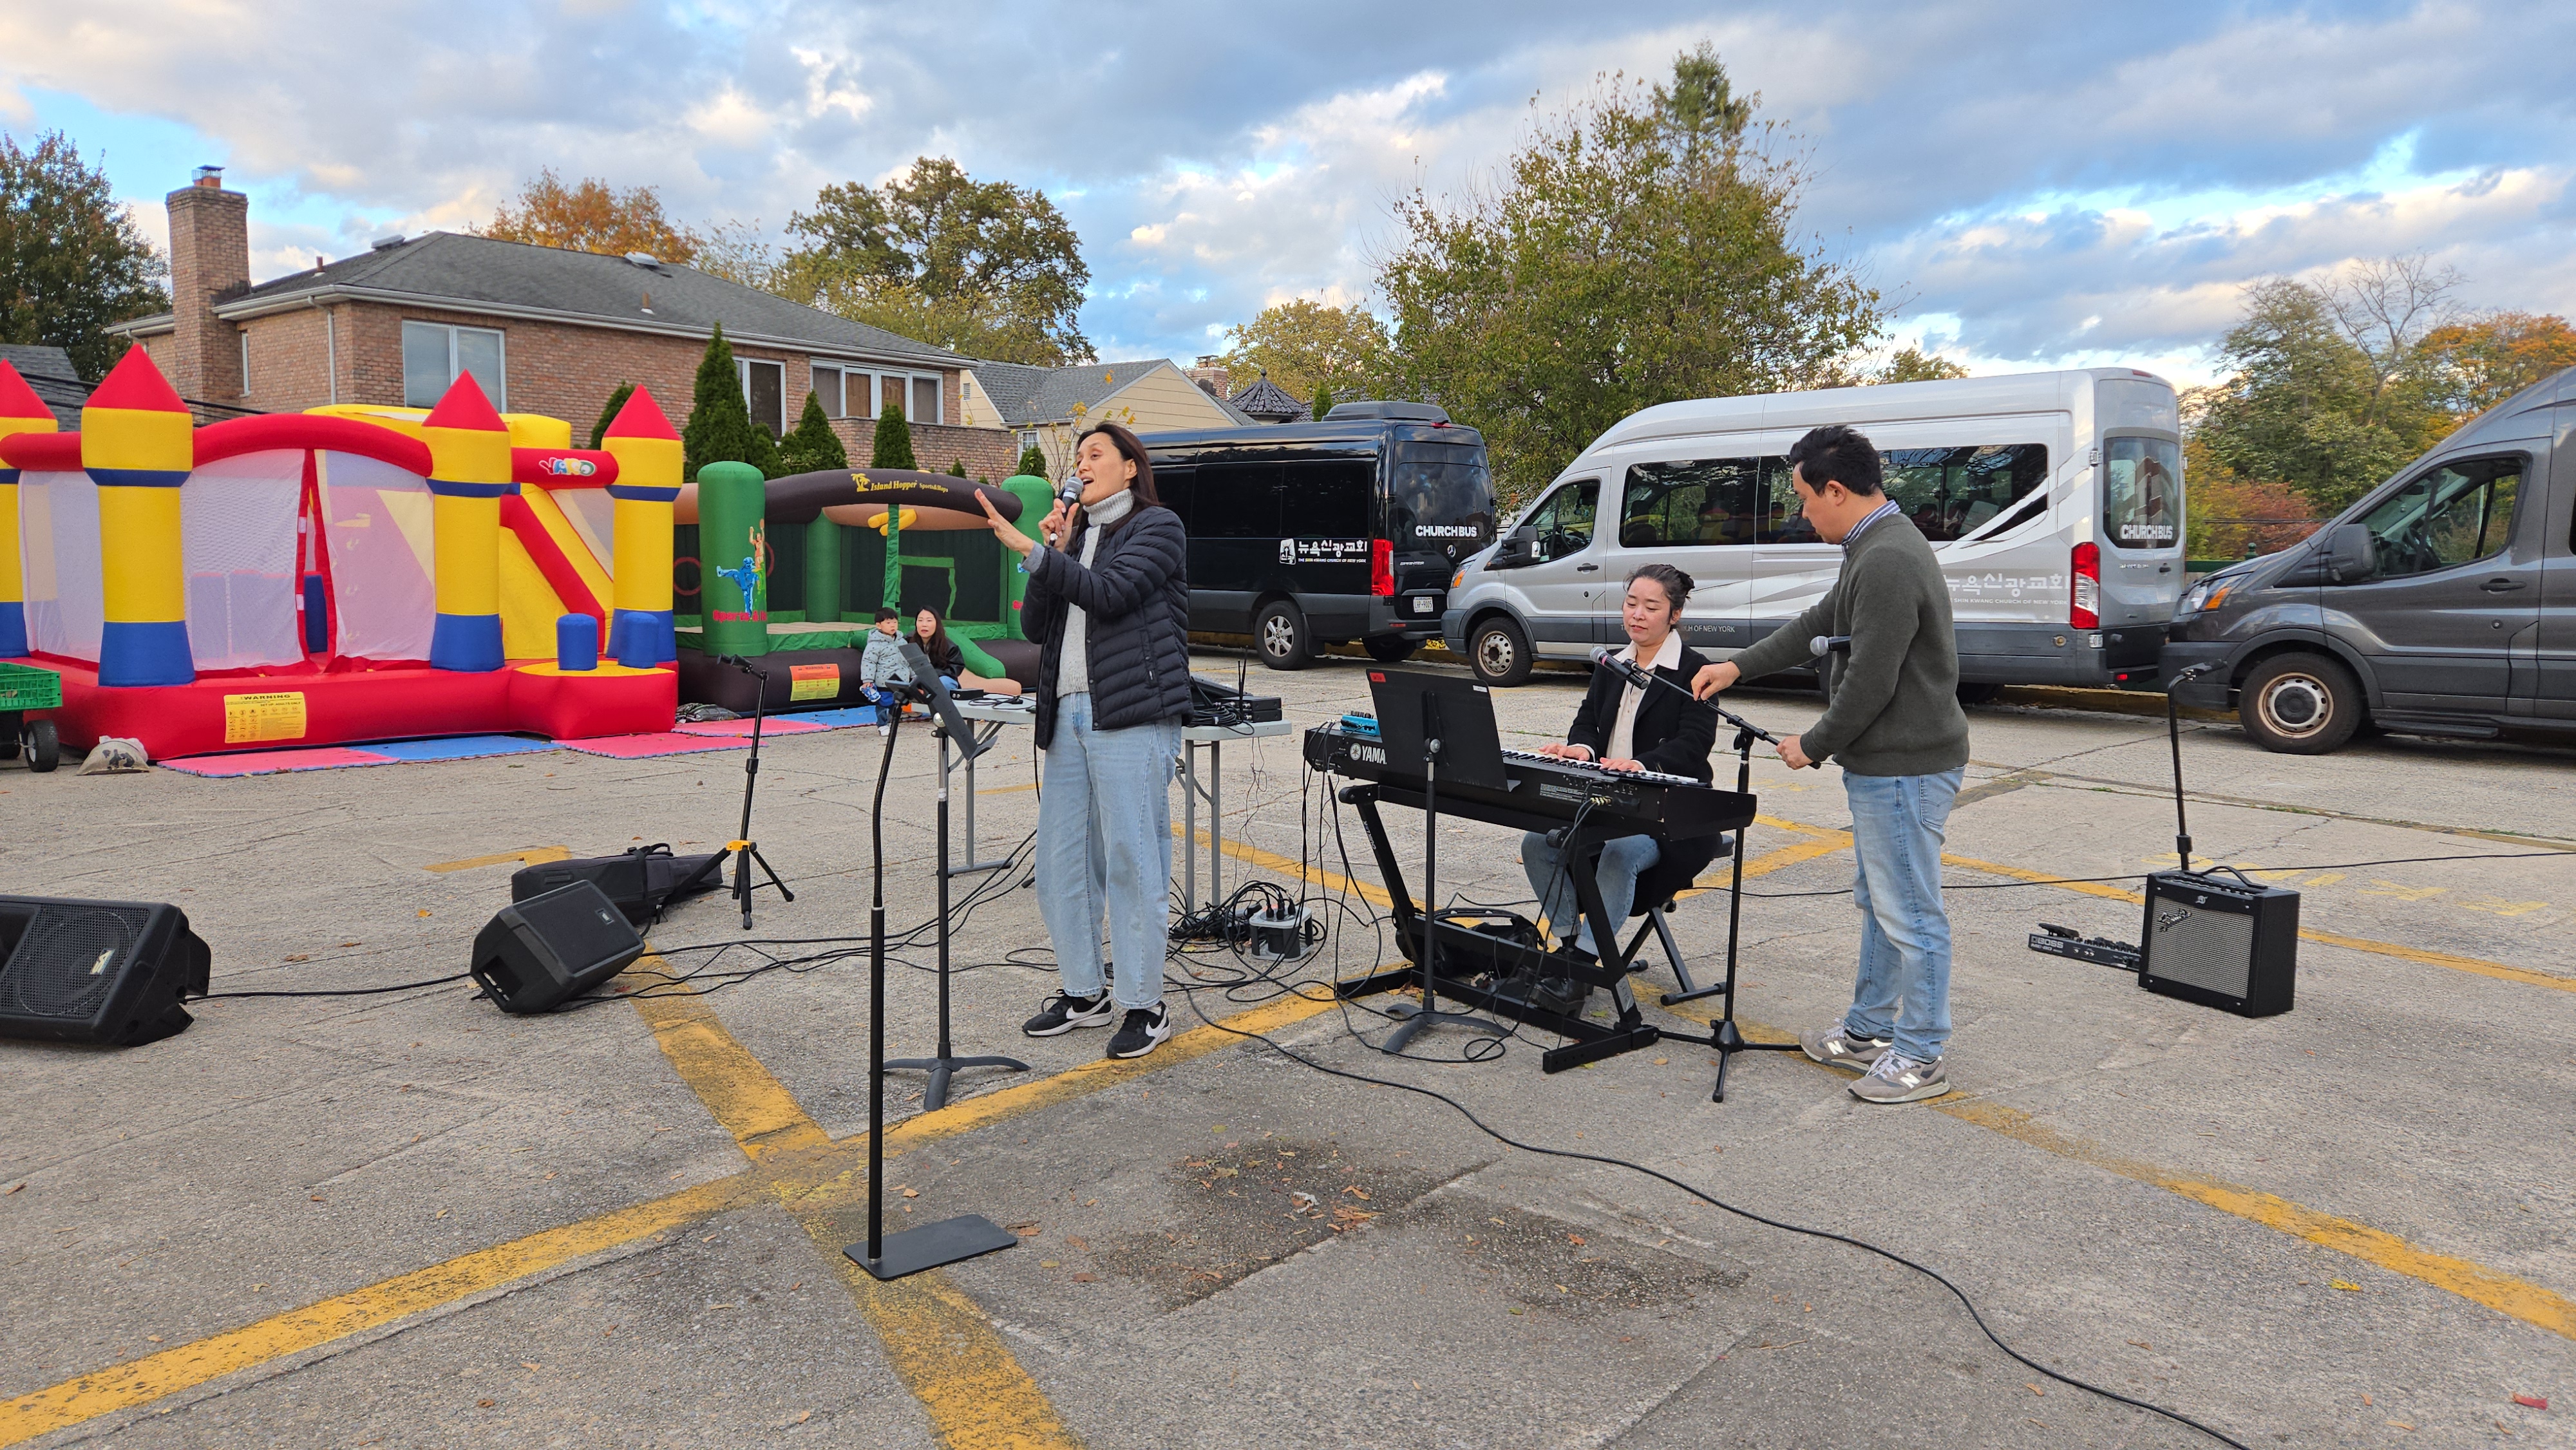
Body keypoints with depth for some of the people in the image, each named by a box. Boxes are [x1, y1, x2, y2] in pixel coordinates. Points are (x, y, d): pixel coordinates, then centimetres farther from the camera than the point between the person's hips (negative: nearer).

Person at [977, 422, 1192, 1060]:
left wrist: (1029, 549, -17)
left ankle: (1144, 1006, 4)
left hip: (1131, 715, -7)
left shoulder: (1157, 527, 3)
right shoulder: (1076, 535, 23)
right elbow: (1035, 625, 14)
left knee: (1132, 861, -5)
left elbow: (1109, 593, -14)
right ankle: (1084, 992, 21)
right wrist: (1053, 550, 4)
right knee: (1059, 863, 8)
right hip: (1068, 714, 8)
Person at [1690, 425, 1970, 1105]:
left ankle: (1921, 1057, 10)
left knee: (1910, 914, -1)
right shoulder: (1877, 548, 12)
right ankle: (1869, 1030, 32)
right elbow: (1820, 623, 23)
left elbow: (1870, 683, -24)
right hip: (1883, 764, 12)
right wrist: (1740, 667, 22)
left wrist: (1814, 746, -10)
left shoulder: (1887, 563, -24)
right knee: (1878, 904, 20)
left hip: (1904, 768, -12)